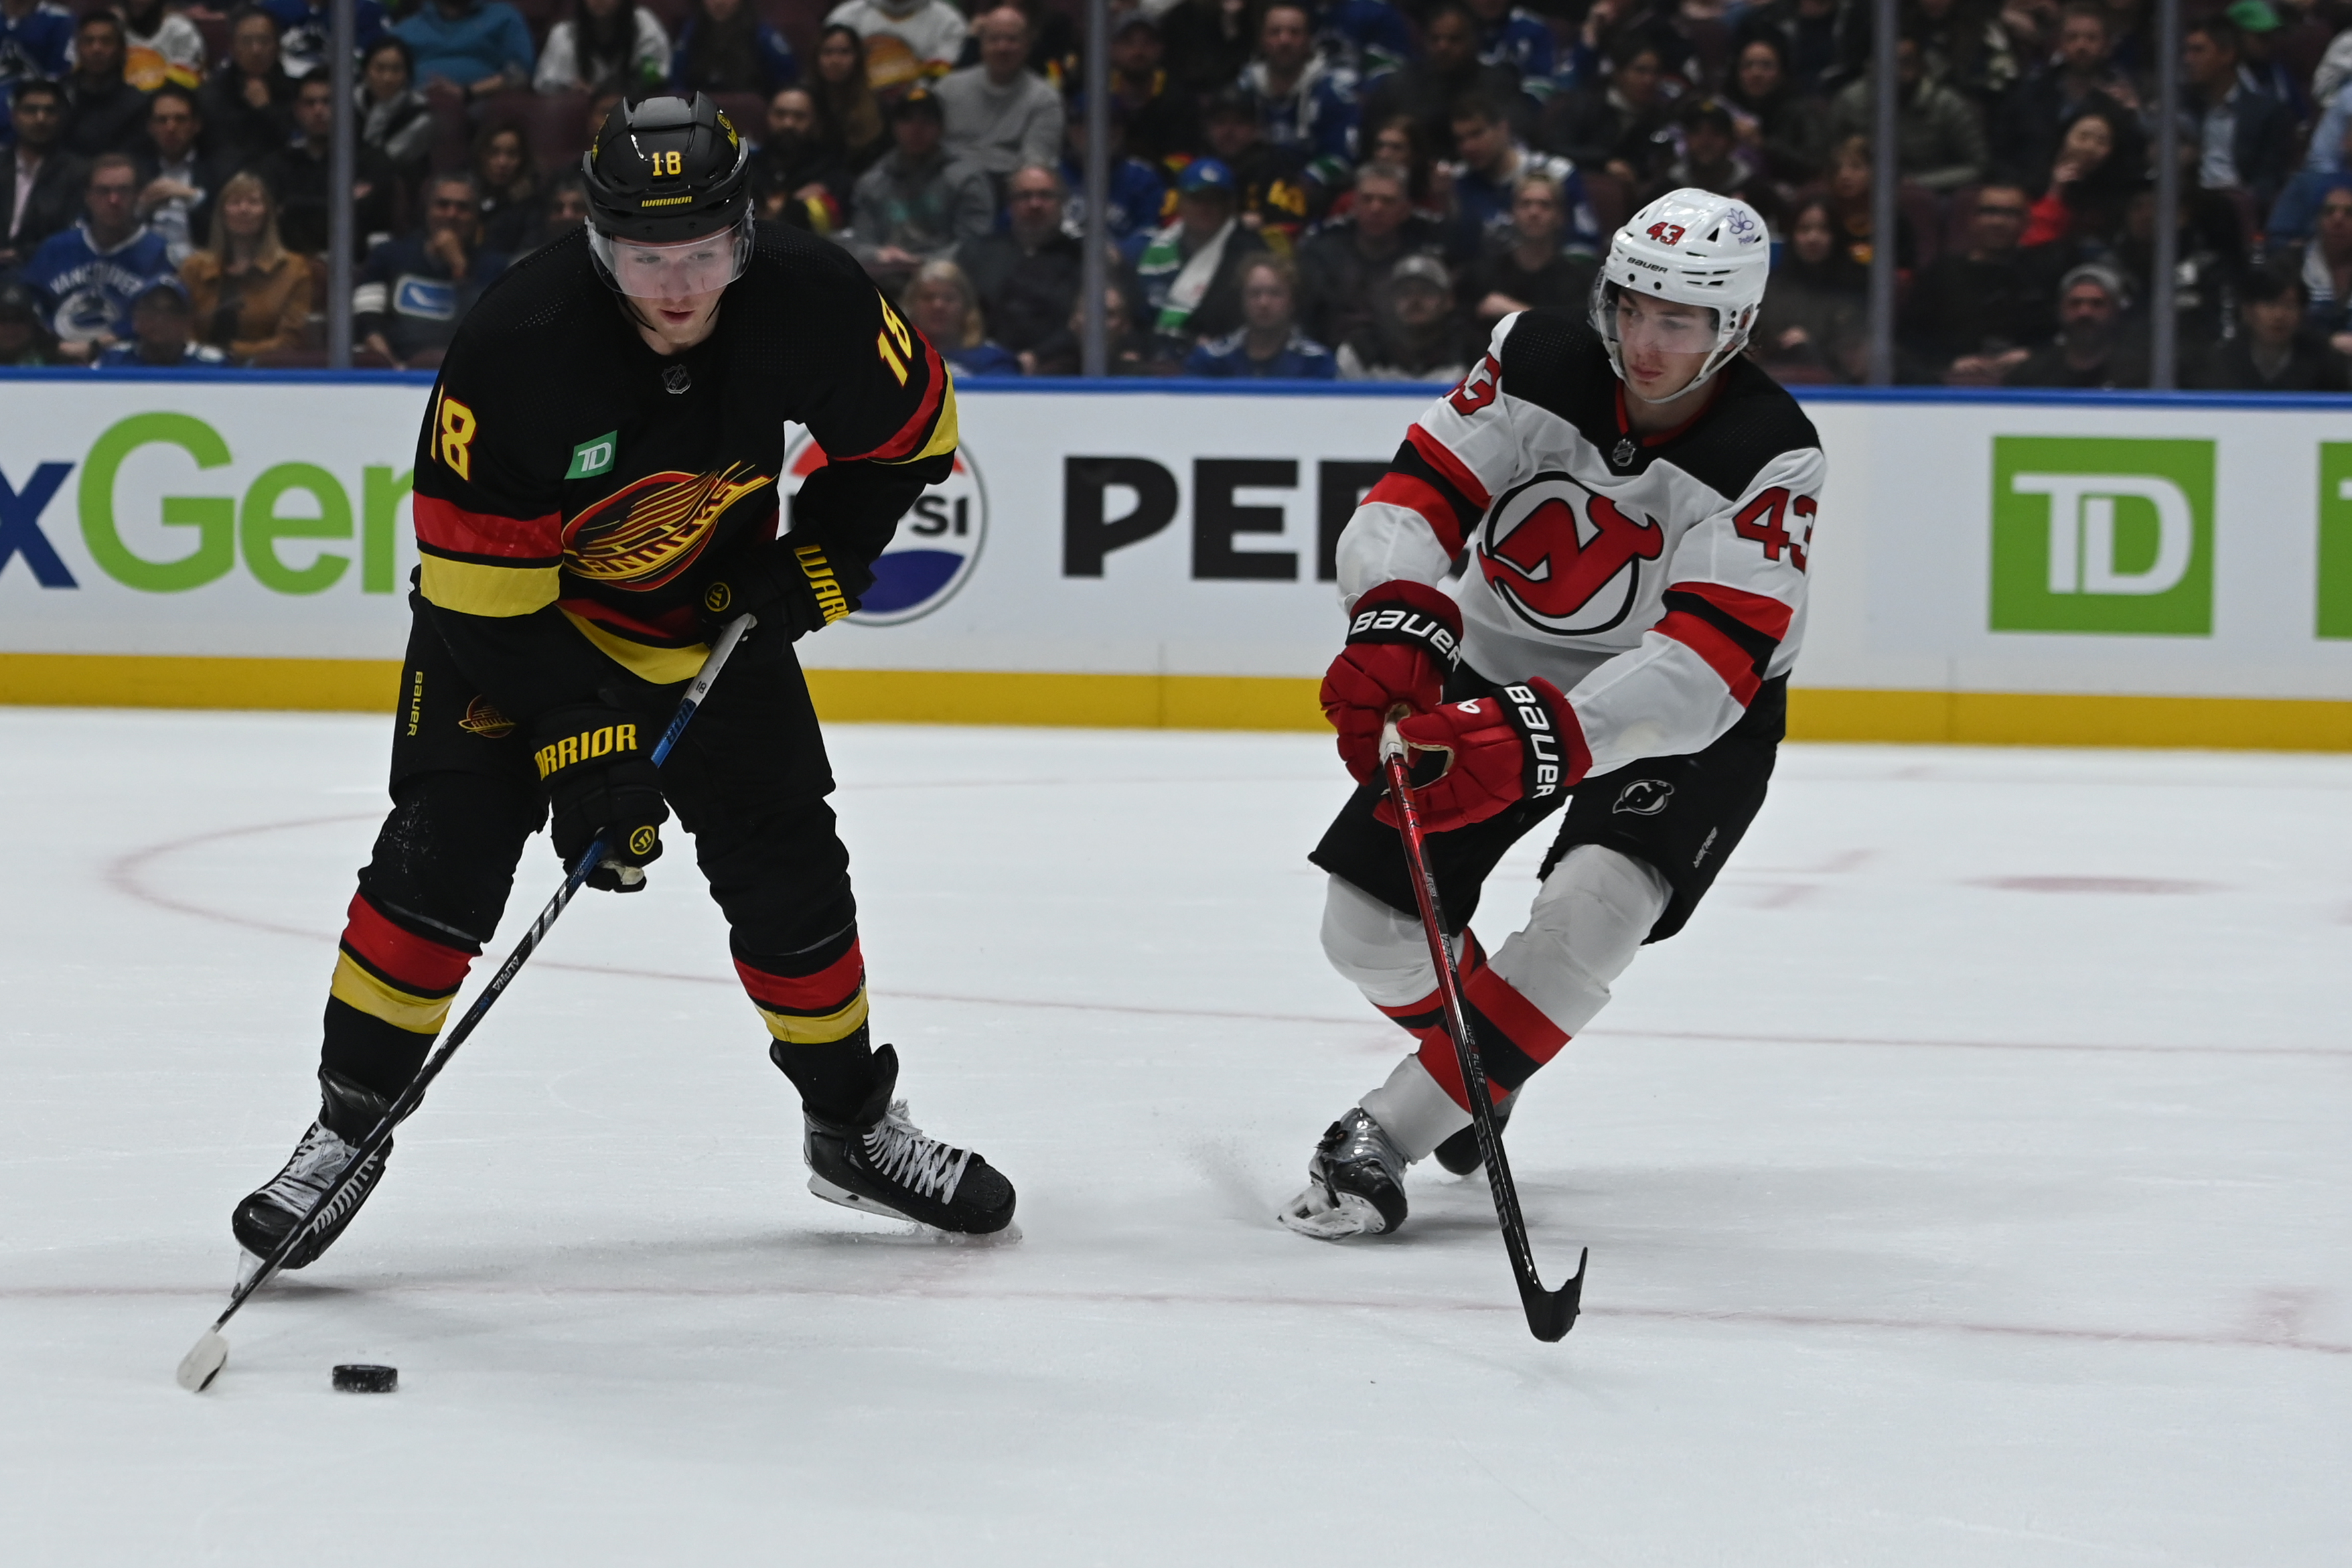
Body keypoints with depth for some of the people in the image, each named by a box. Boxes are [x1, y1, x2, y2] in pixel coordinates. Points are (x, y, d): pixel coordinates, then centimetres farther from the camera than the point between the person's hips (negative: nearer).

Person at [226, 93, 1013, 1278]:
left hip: (710, 615, 3)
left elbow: (911, 426, -2)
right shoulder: (517, 348, -34)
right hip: (515, 604, -3)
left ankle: (853, 1128, 24)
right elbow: (482, 587, -27)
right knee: (444, 854, -16)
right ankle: (348, 1130, -3)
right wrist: (578, 745, -29)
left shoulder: (806, 303, -24)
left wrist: (820, 561, -11)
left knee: (788, 869, 4)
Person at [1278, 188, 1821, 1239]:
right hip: (1500, 667, 4)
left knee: (1591, 908, -29)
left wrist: (1538, 738, -54)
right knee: (1370, 926, -2)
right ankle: (1483, 1059, 31)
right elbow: (1413, 501, -24)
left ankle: (1388, 1132, -21)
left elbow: (1707, 666, -39)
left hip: (1691, 718, -3)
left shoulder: (1769, 459, -28)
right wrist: (1393, 628, -47)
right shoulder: (1540, 364, -19)